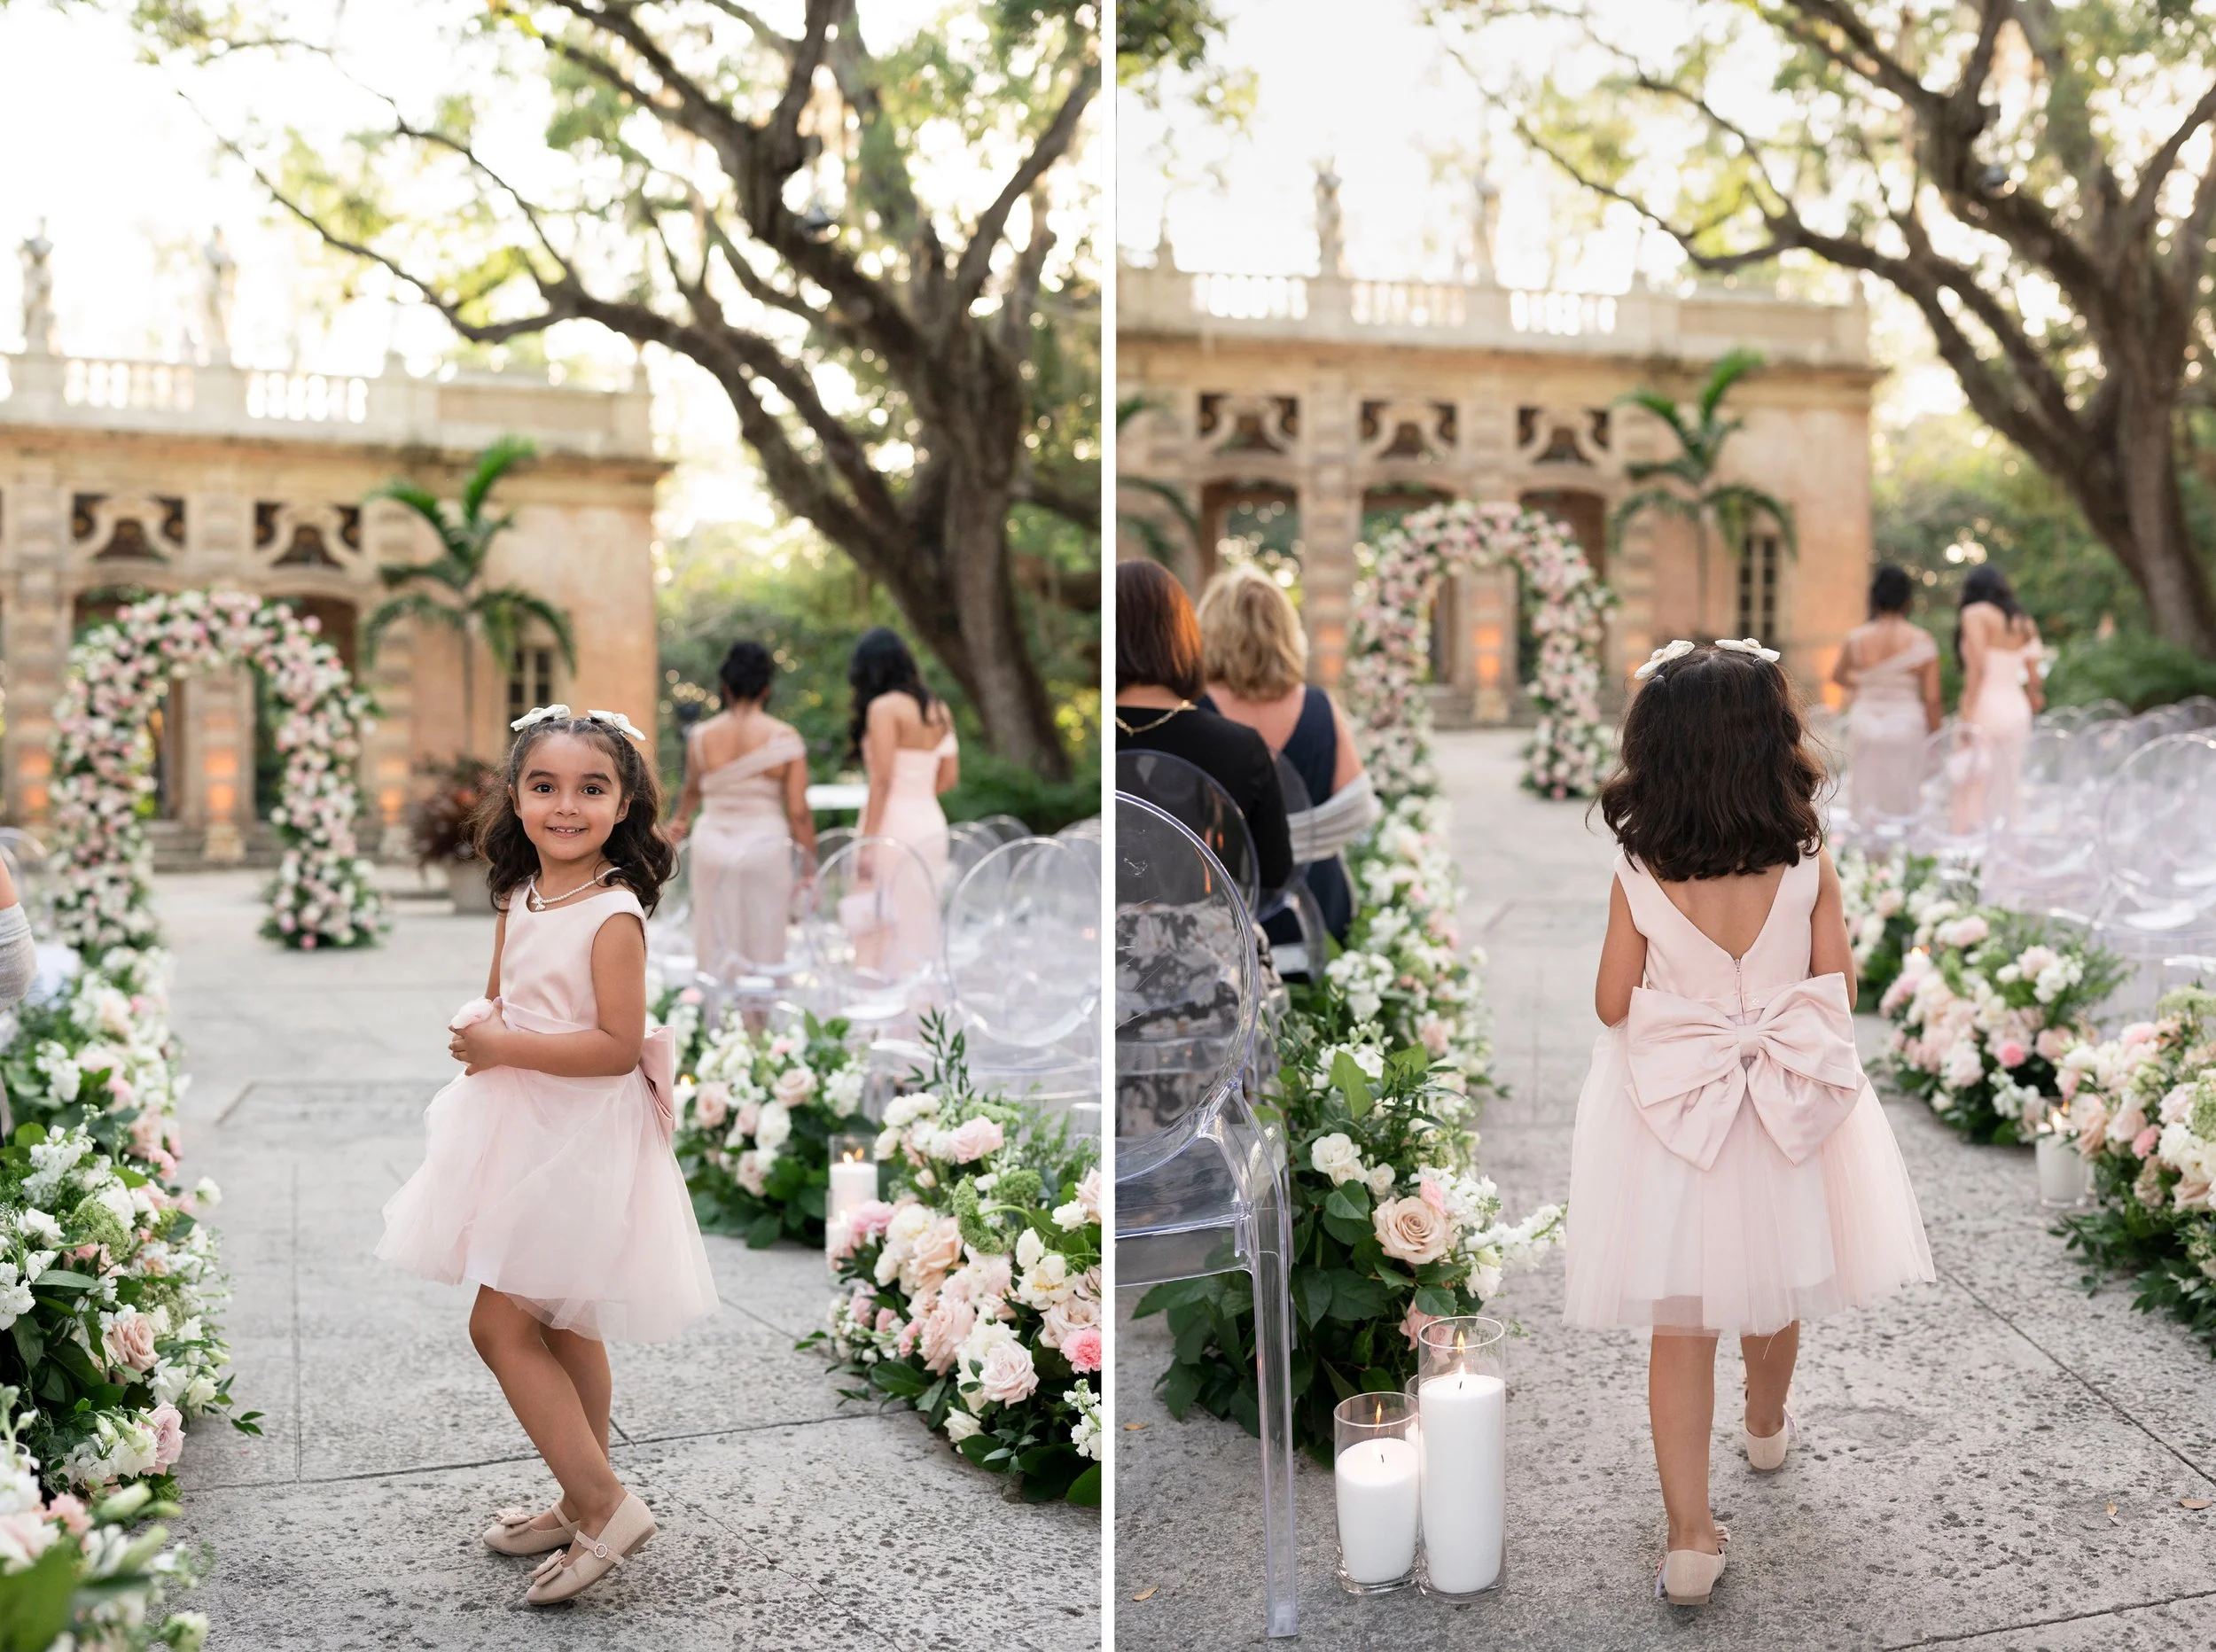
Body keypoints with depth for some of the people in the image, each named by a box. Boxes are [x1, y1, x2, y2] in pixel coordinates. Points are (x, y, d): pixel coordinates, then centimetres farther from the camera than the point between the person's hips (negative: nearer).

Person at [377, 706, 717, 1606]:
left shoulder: (614, 914, -19)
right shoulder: (519, 900, 7)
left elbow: (618, 1045, -24)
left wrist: (508, 1046, -19)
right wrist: (478, 1028, 0)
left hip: (582, 1142, -9)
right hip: (526, 1132, 9)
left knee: (500, 1323, -9)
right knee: (561, 1327, 16)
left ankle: (602, 1503, -1)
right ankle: (584, 1505, 29)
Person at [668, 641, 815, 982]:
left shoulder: (701, 735, -2)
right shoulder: (785, 737, -9)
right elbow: (798, 811, -9)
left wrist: (682, 819, 40)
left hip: (713, 844, 2)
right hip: (766, 846, -2)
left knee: (715, 946, 10)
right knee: (764, 948, 8)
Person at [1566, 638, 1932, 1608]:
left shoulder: (1638, 879, -16)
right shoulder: (1809, 870, -13)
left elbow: (1612, 1004, -8)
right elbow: (1838, 992, -4)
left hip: (1671, 1122, -2)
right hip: (1785, 1120, 2)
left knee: (1680, 1326, 6)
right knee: (1775, 1287, 26)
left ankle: (1689, 1539, 5)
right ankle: (1766, 1427, 53)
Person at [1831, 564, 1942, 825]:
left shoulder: (1857, 639, -4)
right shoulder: (1922, 640, -8)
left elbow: (1837, 676, 16)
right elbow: (1932, 698, -6)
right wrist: (1934, 734, 7)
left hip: (1865, 722, 1)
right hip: (1906, 723, -1)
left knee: (1865, 804, 9)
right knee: (1902, 802, 7)